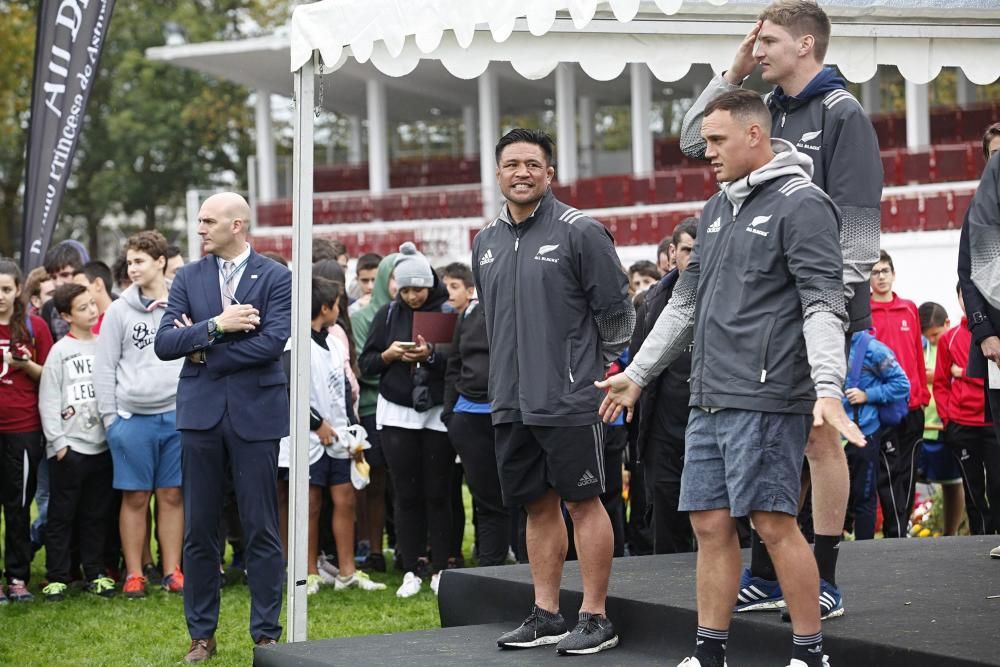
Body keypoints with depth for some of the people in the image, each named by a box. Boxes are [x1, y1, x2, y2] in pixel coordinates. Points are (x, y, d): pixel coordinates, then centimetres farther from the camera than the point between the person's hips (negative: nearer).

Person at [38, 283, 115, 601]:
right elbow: (48, 400, -5)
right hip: (68, 447, -3)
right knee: (62, 515, 1)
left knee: (96, 515, 9)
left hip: (101, 444, 4)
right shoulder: (60, 351, -3)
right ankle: (57, 577, 6)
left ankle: (95, 573, 17)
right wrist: (58, 441, -10)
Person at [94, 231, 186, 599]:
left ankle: (172, 571, 12)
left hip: (177, 415, 1)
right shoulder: (119, 311, 2)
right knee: (135, 497, 2)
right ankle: (135, 573, 9)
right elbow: (104, 368, 3)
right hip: (132, 417, -1)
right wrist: (110, 418, -2)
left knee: (172, 495, 5)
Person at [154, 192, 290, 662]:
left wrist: (204, 354, -8)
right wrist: (216, 326, -14)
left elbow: (272, 342, -14)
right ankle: (201, 634, 15)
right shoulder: (188, 278, 9)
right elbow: (163, 343, -1)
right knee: (199, 530, 6)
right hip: (200, 413, 3)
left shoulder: (276, 278, 0)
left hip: (255, 413, -3)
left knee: (261, 529, 1)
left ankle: (266, 633, 8)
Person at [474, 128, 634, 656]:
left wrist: (595, 370, 4)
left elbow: (617, 312, -4)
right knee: (538, 507, 12)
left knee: (582, 503, -1)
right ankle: (546, 616, 18)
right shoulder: (485, 242, 12)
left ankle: (595, 618, 4)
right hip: (511, 402, 6)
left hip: (569, 400, -6)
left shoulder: (580, 232, -8)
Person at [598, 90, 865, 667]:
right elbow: (687, 301, 26)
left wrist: (828, 388, -26)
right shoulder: (717, 209, 19)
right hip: (709, 398, 8)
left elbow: (824, 304, -15)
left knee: (775, 523, -7)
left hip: (767, 397, -8)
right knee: (710, 523, 7)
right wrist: (638, 373, 27)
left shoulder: (801, 204, -7)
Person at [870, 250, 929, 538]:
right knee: (890, 472, -5)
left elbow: (918, 355, 13)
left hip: (912, 406, 5)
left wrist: (923, 393, 10)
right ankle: (896, 534, -3)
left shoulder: (910, 310, 12)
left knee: (908, 473, 7)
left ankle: (901, 530, 15)